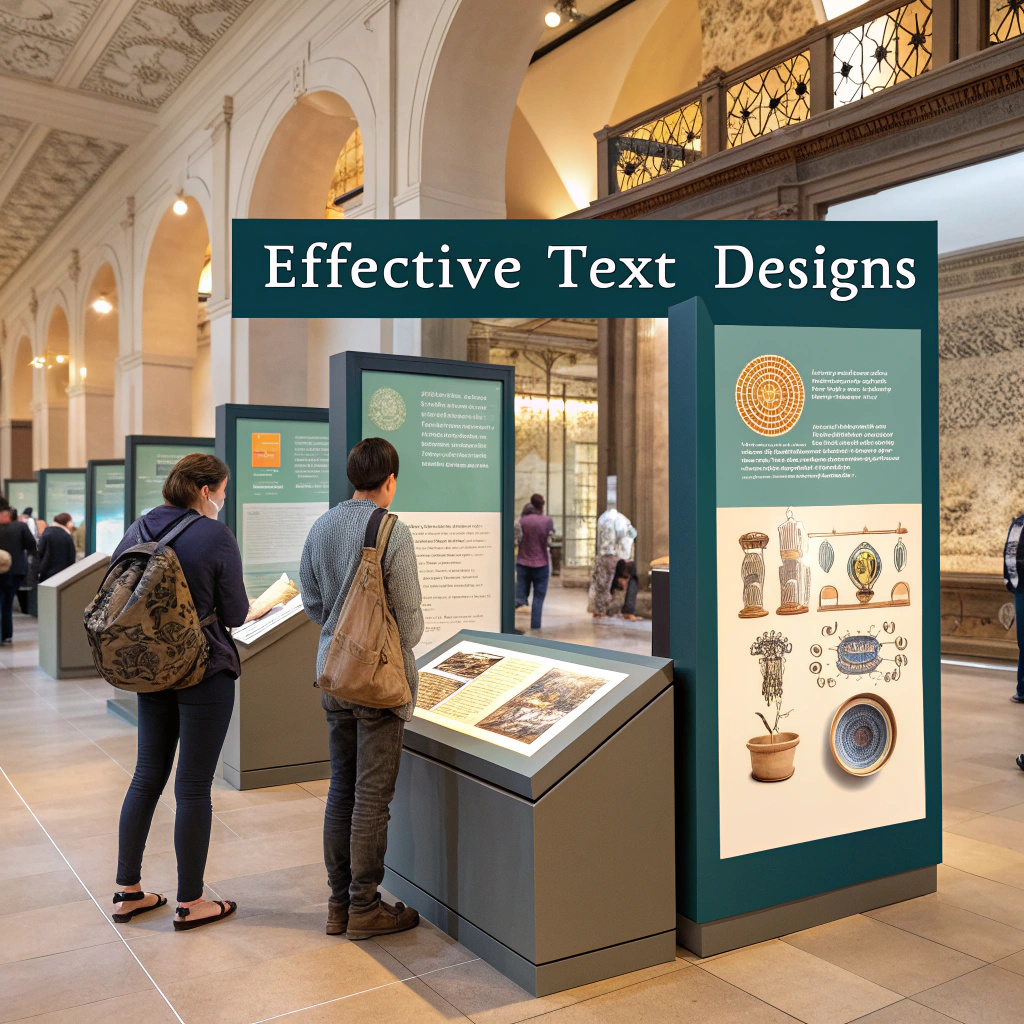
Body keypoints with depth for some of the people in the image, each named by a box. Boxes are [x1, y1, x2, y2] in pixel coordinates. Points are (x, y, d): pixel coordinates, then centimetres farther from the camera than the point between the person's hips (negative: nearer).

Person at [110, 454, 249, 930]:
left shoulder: (137, 530, 4)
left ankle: (127, 891, 26)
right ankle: (190, 903, 15)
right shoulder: (216, 537, -15)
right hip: (205, 673, -6)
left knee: (147, 776, 17)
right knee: (194, 787, 3)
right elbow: (235, 614, -12)